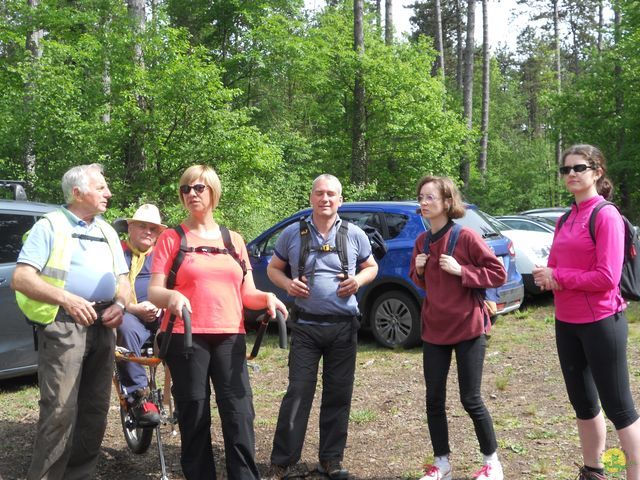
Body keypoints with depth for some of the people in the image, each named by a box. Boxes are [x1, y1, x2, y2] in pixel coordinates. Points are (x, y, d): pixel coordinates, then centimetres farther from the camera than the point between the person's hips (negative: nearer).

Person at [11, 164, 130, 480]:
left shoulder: (108, 231, 19)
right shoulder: (50, 225, 0)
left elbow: (123, 279, 20)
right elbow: (21, 278, -10)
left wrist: (120, 304, -4)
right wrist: (67, 299, -24)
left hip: (103, 326, 6)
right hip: (63, 324, -6)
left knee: (95, 411, 9)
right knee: (60, 411, -14)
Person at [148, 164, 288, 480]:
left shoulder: (234, 240, 15)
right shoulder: (171, 238, 5)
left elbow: (247, 294, 15)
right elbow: (153, 292, -1)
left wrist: (267, 297, -7)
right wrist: (172, 296, -23)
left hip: (230, 338, 2)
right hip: (186, 337, -2)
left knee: (240, 413, -4)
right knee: (194, 416, 1)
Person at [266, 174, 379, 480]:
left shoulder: (355, 235, 4)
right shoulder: (292, 234, 2)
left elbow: (371, 267, 16)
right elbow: (273, 268, 12)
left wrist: (359, 279, -7)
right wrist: (287, 284, -9)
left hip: (344, 327, 1)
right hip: (306, 326, -1)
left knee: (339, 396, 8)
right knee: (297, 394, -3)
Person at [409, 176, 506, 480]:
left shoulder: (465, 237, -13)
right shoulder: (421, 241, 5)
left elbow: (498, 273, -11)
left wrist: (461, 270, -20)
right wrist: (418, 271, -4)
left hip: (468, 328, -5)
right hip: (434, 330, 5)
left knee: (470, 399, 2)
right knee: (434, 399, 7)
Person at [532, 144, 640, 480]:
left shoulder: (607, 216, -12)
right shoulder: (565, 219, 11)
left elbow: (607, 278, -20)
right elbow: (552, 269, 13)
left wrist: (558, 277, -14)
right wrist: (546, 277, -10)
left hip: (601, 323, -8)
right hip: (566, 323, 8)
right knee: (582, 402, 18)